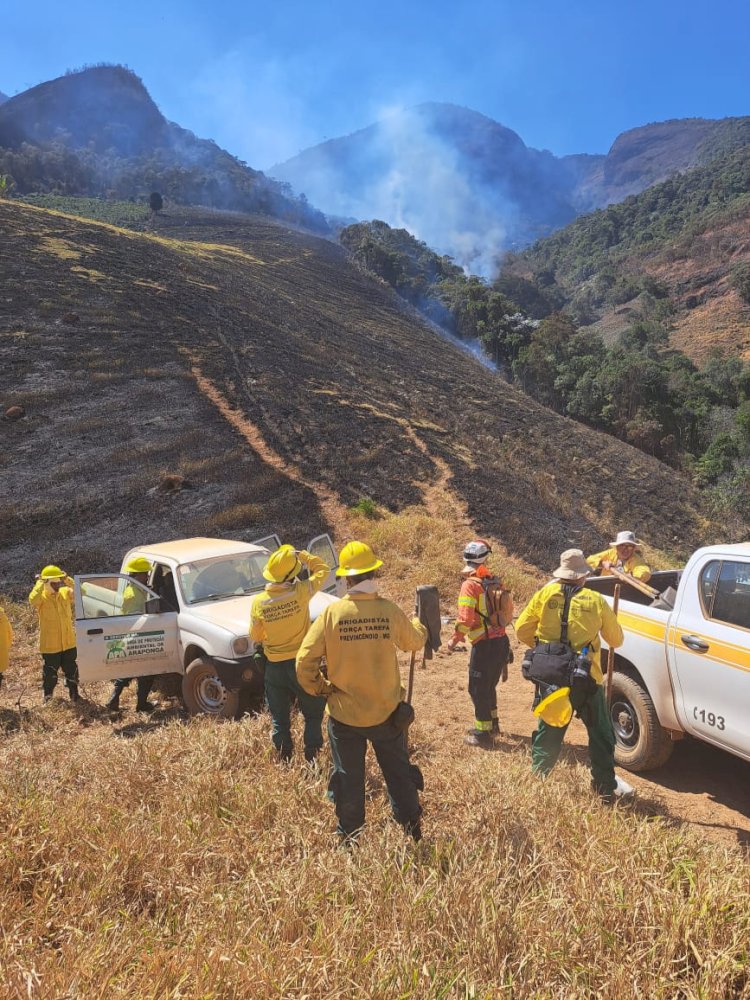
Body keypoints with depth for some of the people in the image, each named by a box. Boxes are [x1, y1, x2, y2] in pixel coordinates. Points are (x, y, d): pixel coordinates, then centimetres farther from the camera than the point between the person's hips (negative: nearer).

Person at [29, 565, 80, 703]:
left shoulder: (65, 593, 0)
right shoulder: (42, 596, -11)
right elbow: (33, 600, -34)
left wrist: (68, 580, -21)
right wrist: (40, 584, -27)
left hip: (68, 642, 4)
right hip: (50, 644, -3)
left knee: (71, 670, 14)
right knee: (50, 672, 9)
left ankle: (74, 693, 29)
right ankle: (48, 696, 25)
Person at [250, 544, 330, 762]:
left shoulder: (258, 602, -10)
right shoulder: (300, 592, -18)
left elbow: (255, 636, 4)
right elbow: (323, 569, -1)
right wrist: (301, 555, 2)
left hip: (274, 666, 2)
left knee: (279, 718, 16)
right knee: (313, 714, 15)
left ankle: (284, 761, 24)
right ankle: (312, 758, 17)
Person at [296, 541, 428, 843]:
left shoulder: (332, 613, -15)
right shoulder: (390, 611, -12)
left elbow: (304, 661, -15)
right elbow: (414, 641, 8)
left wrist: (319, 688, 3)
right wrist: (417, 623, 30)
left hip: (344, 713, -1)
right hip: (385, 712, 1)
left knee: (348, 777, 16)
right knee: (398, 771, 19)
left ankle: (349, 836, 28)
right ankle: (412, 827, 30)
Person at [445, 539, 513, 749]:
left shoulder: (470, 584, -15)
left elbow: (465, 619, -21)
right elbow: (509, 609, 15)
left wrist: (454, 640, -7)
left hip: (484, 645, -7)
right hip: (501, 641, 7)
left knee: (478, 690, 5)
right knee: (489, 686, 24)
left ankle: (483, 735, 11)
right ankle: (492, 723, 38)